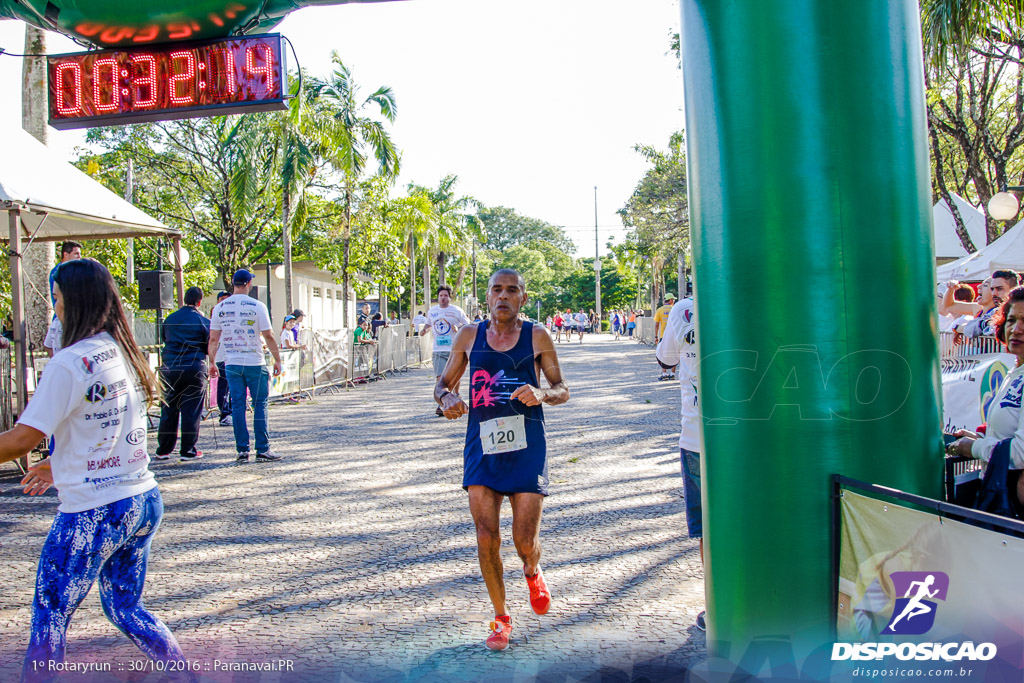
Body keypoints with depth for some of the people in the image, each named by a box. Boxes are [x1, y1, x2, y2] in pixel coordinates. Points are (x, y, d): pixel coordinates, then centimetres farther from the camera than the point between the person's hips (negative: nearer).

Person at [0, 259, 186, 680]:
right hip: (143, 502, 8)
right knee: (125, 608, 21)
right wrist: (59, 464, 24)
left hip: (92, 514, -7)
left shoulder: (69, 363, -15)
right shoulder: (124, 351, 7)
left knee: (48, 617, 10)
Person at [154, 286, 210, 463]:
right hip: (194, 369, -4)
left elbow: (163, 339, 19)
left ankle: (163, 450, 15)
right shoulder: (203, 321, -4)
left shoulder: (170, 319, 8)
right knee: (191, 411, 2)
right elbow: (211, 347, -2)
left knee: (168, 410, 11)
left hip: (169, 369, 4)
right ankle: (188, 451, 3)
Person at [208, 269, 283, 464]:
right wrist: (277, 360, 1)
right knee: (260, 406, 3)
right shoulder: (257, 306, -7)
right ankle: (263, 450, 3)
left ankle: (242, 450, 8)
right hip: (255, 363, -3)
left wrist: (212, 363, 15)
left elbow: (213, 339, 6)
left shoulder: (219, 308, 4)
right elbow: (268, 336, -7)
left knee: (237, 406, 8)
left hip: (231, 364, 3)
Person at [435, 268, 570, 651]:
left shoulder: (536, 337, 2)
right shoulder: (469, 336, 7)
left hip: (526, 446, -1)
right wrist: (447, 397, -10)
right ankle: (500, 617, 19)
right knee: (486, 538, -2)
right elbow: (443, 383, 14)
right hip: (482, 445, 2)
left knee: (525, 541, -2)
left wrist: (543, 394, -17)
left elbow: (563, 390, 5)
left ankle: (532, 571, 37)